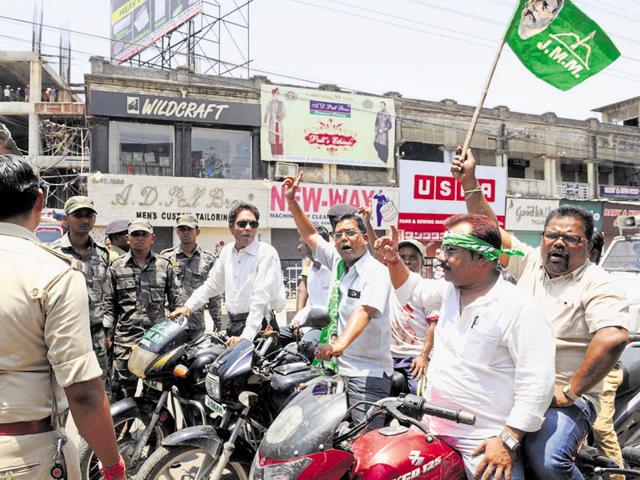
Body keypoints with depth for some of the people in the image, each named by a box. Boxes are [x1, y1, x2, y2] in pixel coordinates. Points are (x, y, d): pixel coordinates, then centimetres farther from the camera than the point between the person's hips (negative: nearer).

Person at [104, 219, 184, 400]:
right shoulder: (116, 267, 4)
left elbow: (176, 299, 9)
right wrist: (108, 332, 1)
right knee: (123, 390, 2)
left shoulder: (165, 265, 7)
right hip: (126, 339, -1)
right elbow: (109, 303, 6)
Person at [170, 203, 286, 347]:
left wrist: (245, 337, -24)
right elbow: (212, 284, 25)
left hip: (259, 327, -6)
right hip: (234, 326, 6)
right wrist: (188, 306, 14)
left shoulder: (267, 253, -10)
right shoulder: (227, 251, 12)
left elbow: (260, 299, -18)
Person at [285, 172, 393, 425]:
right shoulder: (338, 262, 11)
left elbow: (364, 311, -29)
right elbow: (310, 236, 19)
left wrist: (339, 345, -45)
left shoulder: (376, 272, -13)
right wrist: (291, 201, 11)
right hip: (338, 368, 8)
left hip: (367, 373, -7)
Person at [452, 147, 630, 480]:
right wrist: (470, 183, -3)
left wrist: (570, 393, -21)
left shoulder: (598, 285, -8)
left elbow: (613, 339, -23)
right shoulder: (530, 262, 10)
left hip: (564, 399, -6)